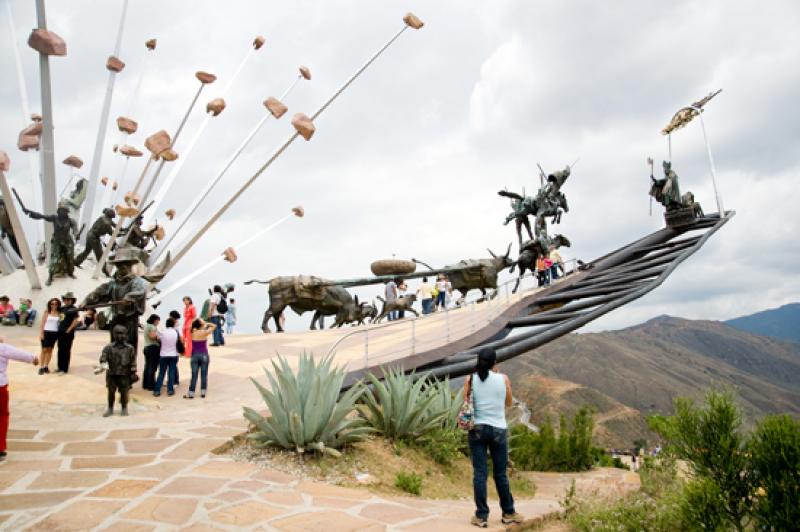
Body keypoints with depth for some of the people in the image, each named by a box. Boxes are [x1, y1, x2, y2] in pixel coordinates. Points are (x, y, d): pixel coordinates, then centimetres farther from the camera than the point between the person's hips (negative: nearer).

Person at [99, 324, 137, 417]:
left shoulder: (130, 348, 0)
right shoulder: (109, 348, -1)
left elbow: (133, 362, 3)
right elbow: (103, 359, -8)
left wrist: (133, 373, 2)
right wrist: (104, 365, -28)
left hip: (124, 375, -1)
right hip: (111, 374, 1)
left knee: (124, 392, 5)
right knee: (111, 392, 9)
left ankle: (124, 409, 20)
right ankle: (110, 409, 23)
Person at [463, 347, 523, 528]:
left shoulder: (470, 379, -3)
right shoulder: (503, 379, -4)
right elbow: (508, 403, 11)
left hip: (477, 429, 0)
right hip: (499, 429, 0)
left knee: (479, 473, 4)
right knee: (500, 474, 12)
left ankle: (481, 516, 8)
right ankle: (508, 513, 26)